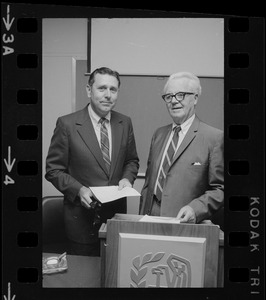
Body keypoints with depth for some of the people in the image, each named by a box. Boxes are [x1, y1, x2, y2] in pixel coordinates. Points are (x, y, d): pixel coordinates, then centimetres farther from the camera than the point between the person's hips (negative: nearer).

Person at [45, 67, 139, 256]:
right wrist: (79, 190, -18)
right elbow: (53, 169, -5)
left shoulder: (125, 123, 3)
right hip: (82, 217, -3)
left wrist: (127, 178, -6)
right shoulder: (67, 124, -9)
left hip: (117, 213, 4)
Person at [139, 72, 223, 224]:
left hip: (184, 224, -4)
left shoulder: (215, 137, -6)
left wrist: (195, 209, -18)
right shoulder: (159, 134, 12)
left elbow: (220, 188, -5)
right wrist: (142, 217, 7)